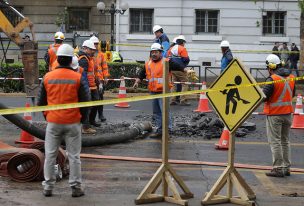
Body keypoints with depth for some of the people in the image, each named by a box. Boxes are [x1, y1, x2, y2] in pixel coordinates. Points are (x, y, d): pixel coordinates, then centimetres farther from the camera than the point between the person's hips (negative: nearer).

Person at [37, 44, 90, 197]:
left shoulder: (47, 77, -1)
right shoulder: (78, 78, -7)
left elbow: (40, 101, 6)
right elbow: (85, 101, -4)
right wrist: (82, 117, 11)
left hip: (53, 122, 2)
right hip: (72, 122, -1)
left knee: (50, 155, 10)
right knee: (74, 156, 7)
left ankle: (48, 187, 14)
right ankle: (76, 187, 10)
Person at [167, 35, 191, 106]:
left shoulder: (171, 49, 11)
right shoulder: (182, 49, -10)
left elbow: (168, 59, 12)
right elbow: (186, 59, -16)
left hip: (172, 70, 7)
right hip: (180, 70, -7)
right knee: (184, 84, 0)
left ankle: (173, 100, 15)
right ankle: (183, 100, -6)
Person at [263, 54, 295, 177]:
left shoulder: (272, 79, -18)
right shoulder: (291, 77, 5)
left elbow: (264, 96, -19)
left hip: (274, 114, -7)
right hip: (288, 113, 7)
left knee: (275, 142, 0)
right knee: (285, 141, 16)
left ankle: (278, 168, -1)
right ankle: (286, 167, 19)